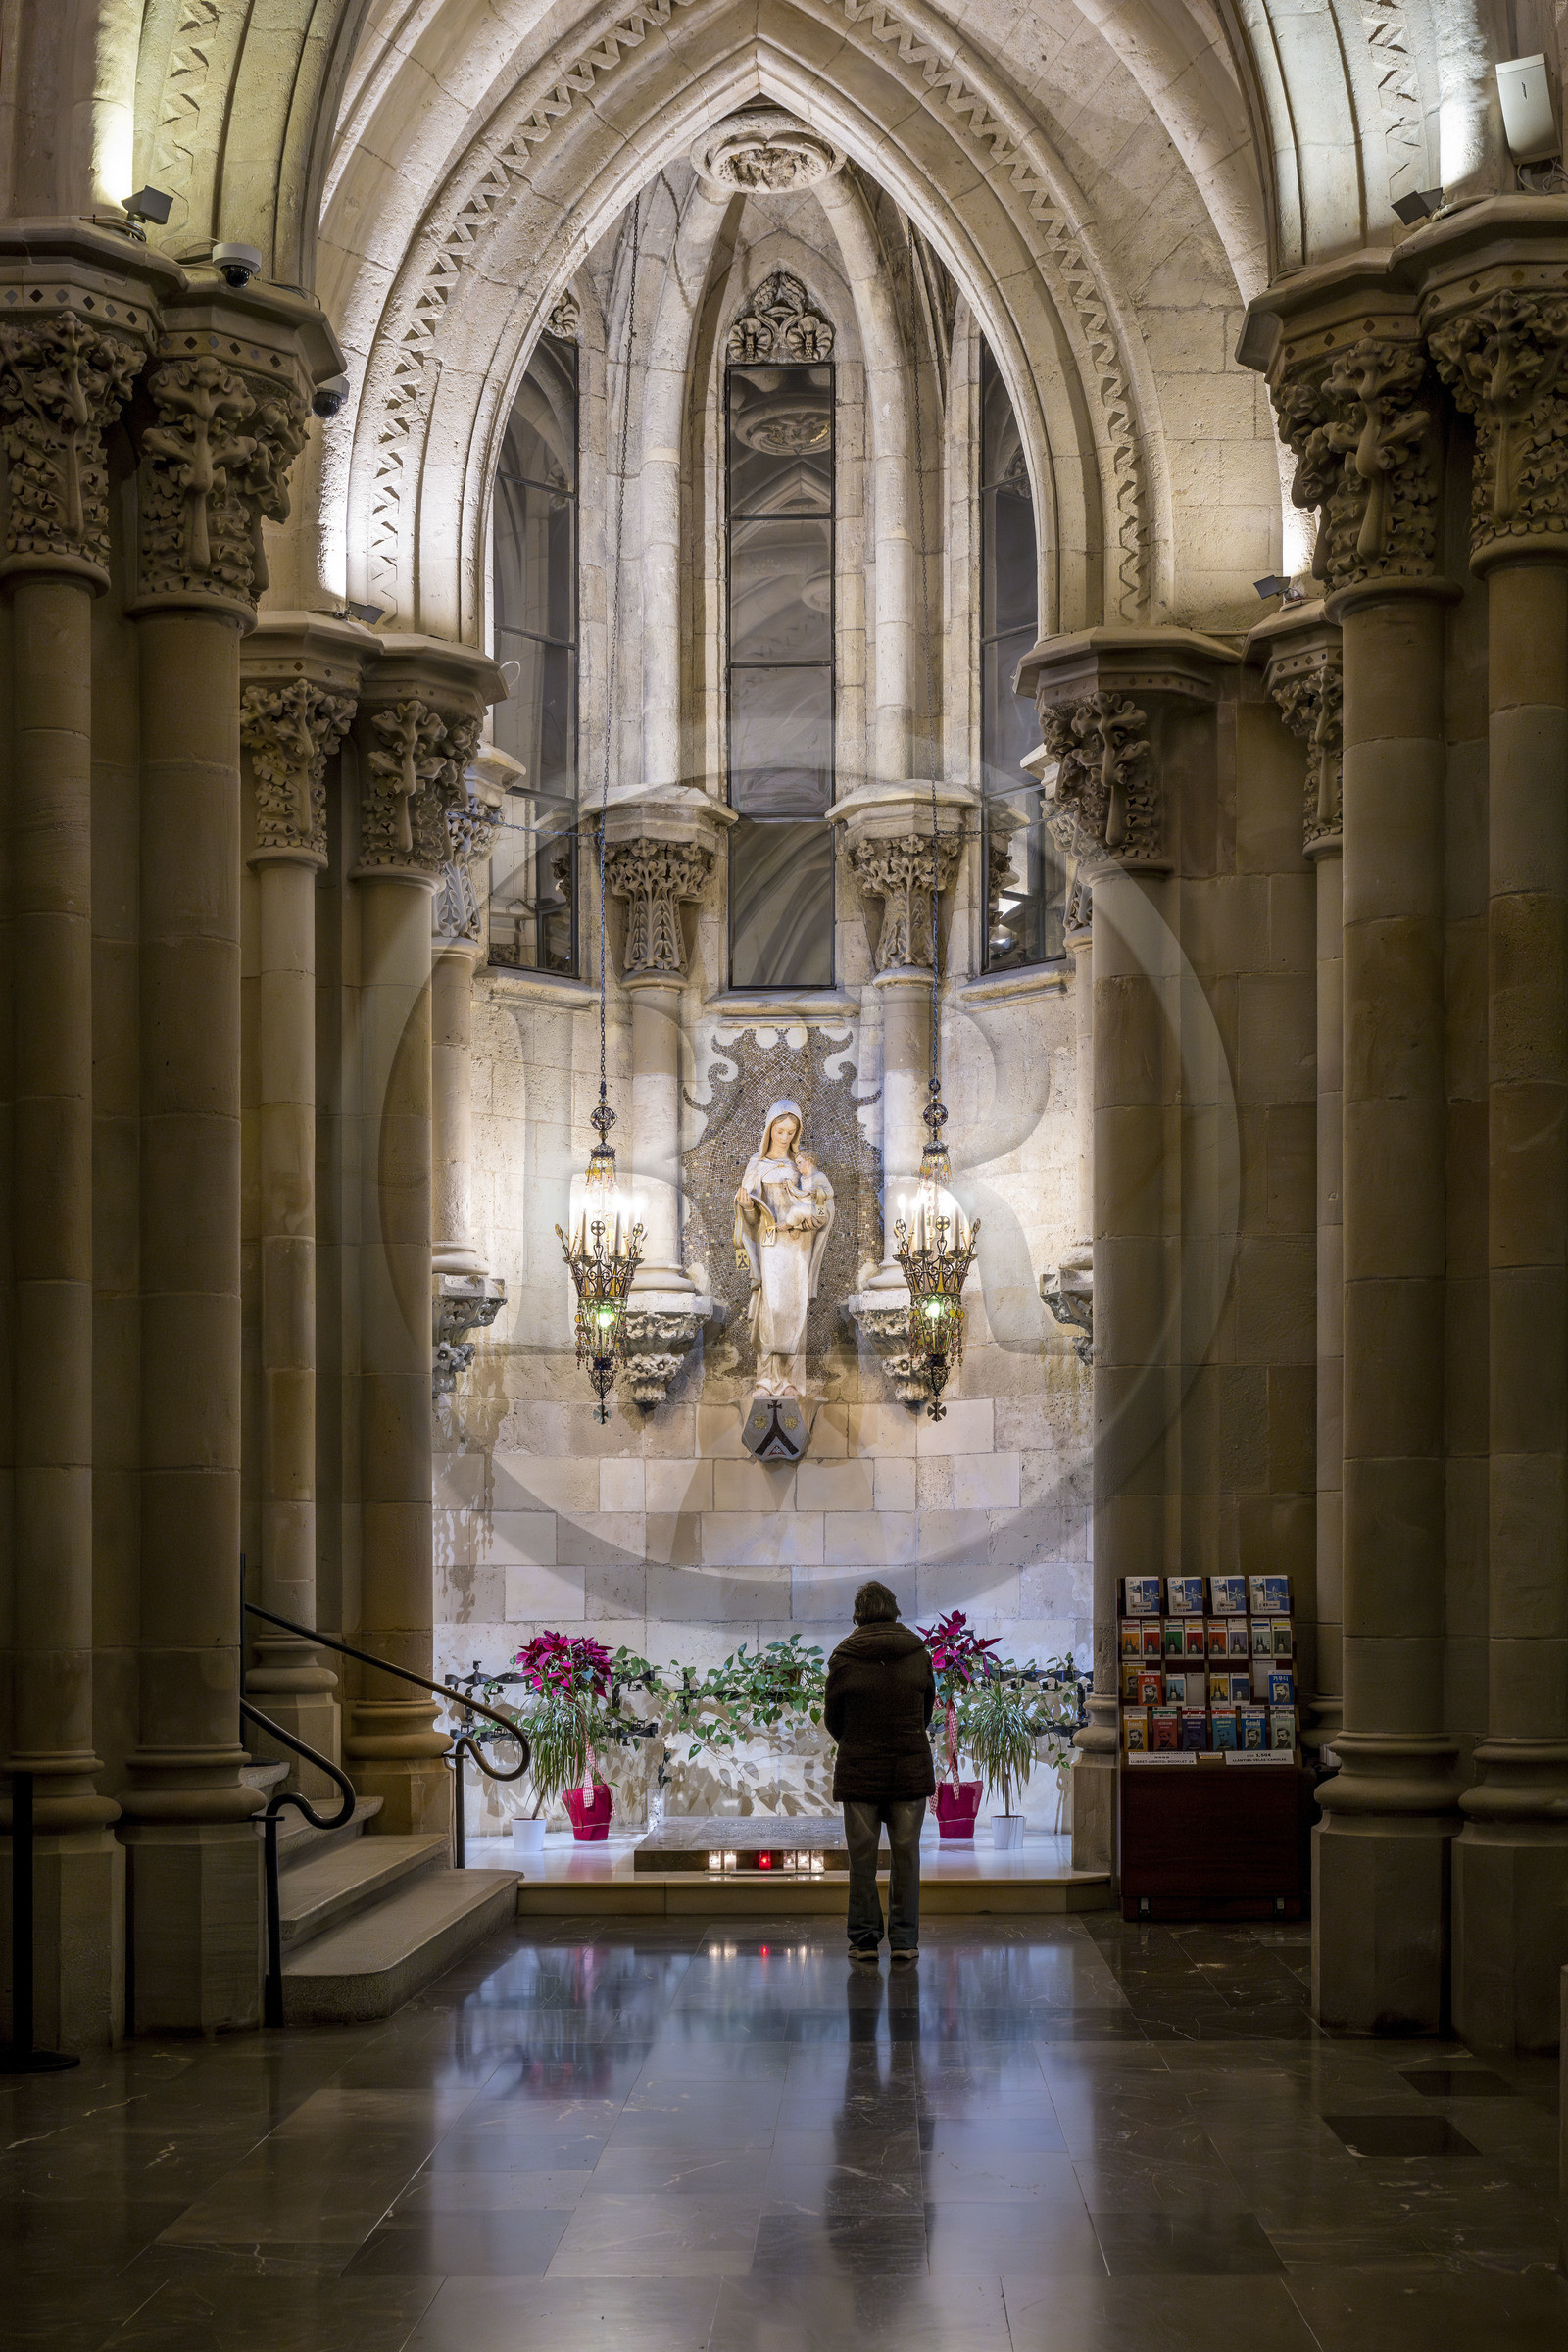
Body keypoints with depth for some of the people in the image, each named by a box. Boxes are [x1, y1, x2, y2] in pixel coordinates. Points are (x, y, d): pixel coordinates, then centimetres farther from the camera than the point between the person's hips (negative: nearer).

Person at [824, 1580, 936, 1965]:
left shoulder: (844, 1658, -7)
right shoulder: (918, 1653, -2)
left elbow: (832, 1718, 2)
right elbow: (928, 1708, 9)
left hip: (858, 1770, -1)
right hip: (911, 1769, 1)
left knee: (862, 1857, 7)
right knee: (906, 1855, 7)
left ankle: (864, 1940, 9)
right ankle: (904, 1941, 7)